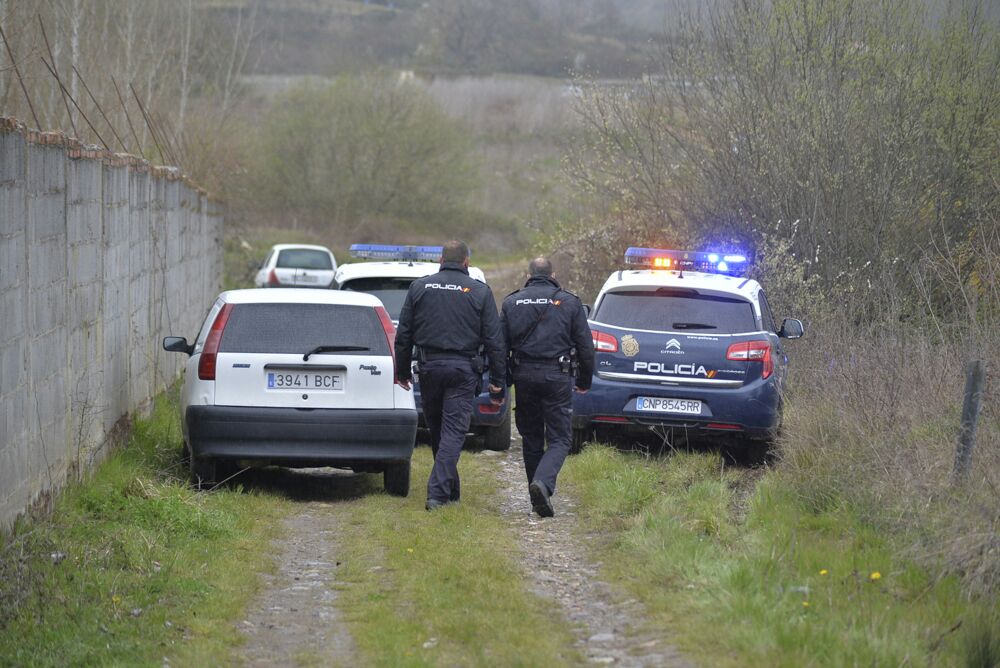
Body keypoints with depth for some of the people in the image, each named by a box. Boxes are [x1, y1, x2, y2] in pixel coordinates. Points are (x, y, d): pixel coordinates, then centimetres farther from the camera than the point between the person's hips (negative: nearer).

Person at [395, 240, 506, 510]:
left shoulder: (419, 287, 5)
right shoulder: (480, 291, 0)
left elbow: (403, 334, 7)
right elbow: (494, 341, -1)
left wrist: (402, 371, 16)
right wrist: (497, 382, 2)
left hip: (429, 367, 2)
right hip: (463, 369, -2)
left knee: (436, 431, 16)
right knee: (453, 432, -4)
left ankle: (450, 490, 26)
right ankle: (438, 492, -15)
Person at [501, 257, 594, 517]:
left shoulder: (511, 302, 6)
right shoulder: (569, 302, 2)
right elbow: (585, 346, 2)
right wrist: (585, 381, 13)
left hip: (524, 376, 2)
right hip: (557, 377, -2)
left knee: (531, 438, 14)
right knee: (559, 440, 1)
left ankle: (537, 497, 16)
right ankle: (543, 483, -25)